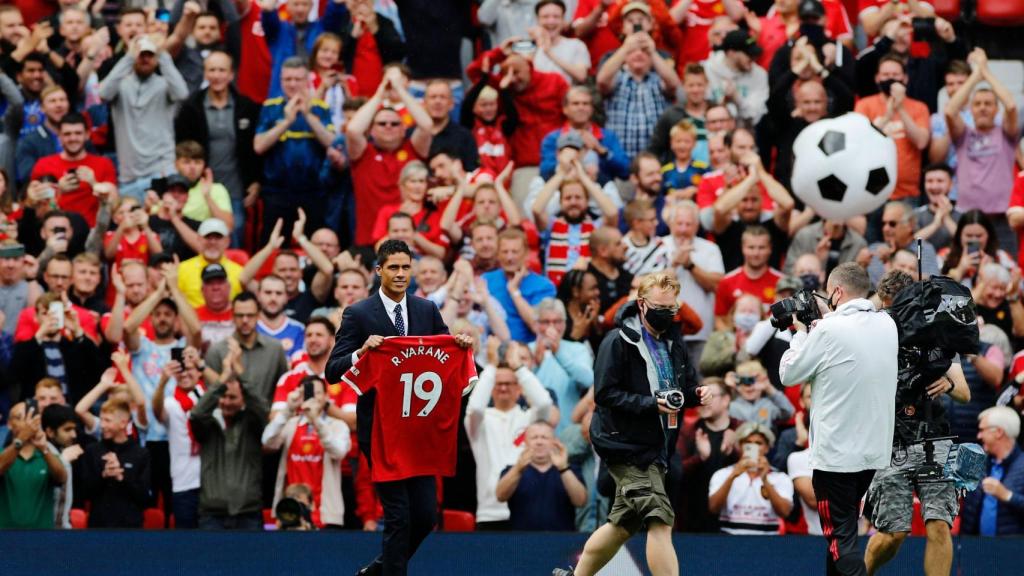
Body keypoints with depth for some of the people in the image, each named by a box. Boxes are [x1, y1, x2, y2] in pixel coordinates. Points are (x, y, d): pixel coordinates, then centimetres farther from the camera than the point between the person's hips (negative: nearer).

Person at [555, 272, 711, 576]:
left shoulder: (673, 341, 13)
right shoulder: (618, 342, -11)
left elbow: (687, 384, 23)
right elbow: (605, 394, -15)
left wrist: (697, 393, -1)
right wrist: (652, 405, -25)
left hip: (656, 446, 8)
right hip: (627, 445, -8)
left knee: (623, 524, 16)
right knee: (660, 521, -16)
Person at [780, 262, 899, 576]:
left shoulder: (829, 331, -18)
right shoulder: (887, 326, 3)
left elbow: (788, 374, -7)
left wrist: (801, 333, 7)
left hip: (837, 453, -7)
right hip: (875, 451, 7)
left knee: (841, 538, -3)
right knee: (845, 526, 21)